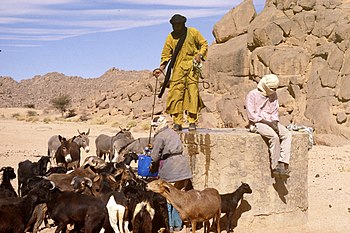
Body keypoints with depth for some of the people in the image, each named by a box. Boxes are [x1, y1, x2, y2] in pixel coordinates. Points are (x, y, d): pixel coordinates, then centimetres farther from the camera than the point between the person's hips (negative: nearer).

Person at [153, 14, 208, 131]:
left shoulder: (193, 32, 6)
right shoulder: (171, 37, 9)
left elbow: (204, 44, 12)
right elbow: (166, 54, 9)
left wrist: (200, 55, -6)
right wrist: (161, 69, -3)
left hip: (192, 67, -1)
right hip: (178, 68, 1)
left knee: (192, 93, -6)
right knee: (176, 93, -7)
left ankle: (192, 122, -1)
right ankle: (177, 122, -3)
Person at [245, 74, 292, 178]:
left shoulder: (273, 95, 12)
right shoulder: (252, 95, -7)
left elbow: (275, 113, 15)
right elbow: (251, 116, -12)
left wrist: (275, 123, -6)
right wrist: (268, 123, -17)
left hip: (271, 122, 6)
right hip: (257, 123, -6)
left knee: (287, 134, -19)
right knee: (274, 136, -32)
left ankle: (283, 163, -25)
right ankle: (275, 167, -23)